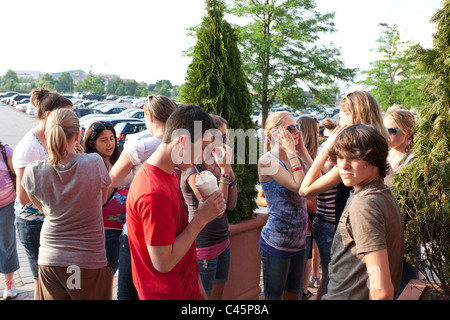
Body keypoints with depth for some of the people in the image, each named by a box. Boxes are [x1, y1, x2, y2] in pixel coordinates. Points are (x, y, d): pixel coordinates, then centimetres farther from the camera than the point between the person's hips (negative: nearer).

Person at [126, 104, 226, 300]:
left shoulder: (169, 174, 1)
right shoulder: (154, 193, -28)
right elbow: (163, 263, -24)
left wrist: (195, 281, 12)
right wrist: (201, 218, -20)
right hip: (168, 294, -8)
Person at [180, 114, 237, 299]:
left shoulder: (216, 166, 6)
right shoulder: (194, 171, -19)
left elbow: (231, 205, 5)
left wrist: (230, 172, -5)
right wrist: (224, 171, -22)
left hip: (222, 242, 8)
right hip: (203, 247, -8)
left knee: (218, 295, 19)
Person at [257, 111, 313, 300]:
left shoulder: (291, 158, 6)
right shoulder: (267, 161, -17)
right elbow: (300, 187, -25)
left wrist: (303, 150, -3)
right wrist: (291, 152, -20)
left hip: (299, 240, 7)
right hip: (276, 244, -7)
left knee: (294, 293, 20)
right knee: (273, 296, 9)